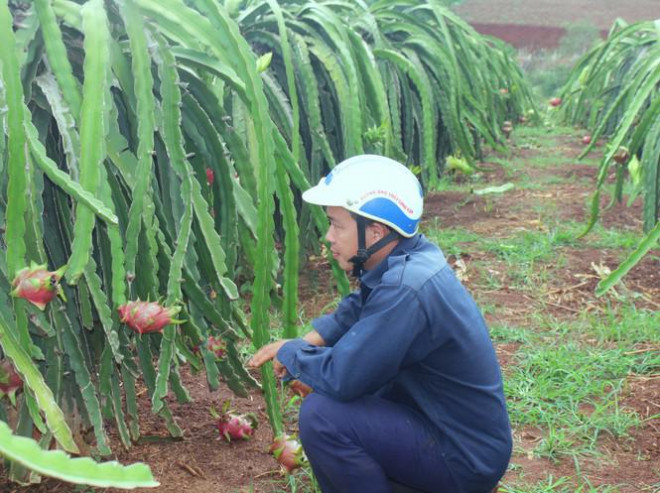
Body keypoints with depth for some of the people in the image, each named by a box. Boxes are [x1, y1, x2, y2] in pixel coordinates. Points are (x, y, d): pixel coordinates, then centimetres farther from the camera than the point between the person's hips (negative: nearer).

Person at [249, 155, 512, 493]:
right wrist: (306, 342, 4)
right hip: (448, 421, 9)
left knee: (320, 415, -20)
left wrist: (291, 353, -7)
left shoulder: (406, 289, -29)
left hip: (467, 458, -9)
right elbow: (355, 309, 19)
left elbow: (339, 378, -27)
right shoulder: (407, 259, -1)